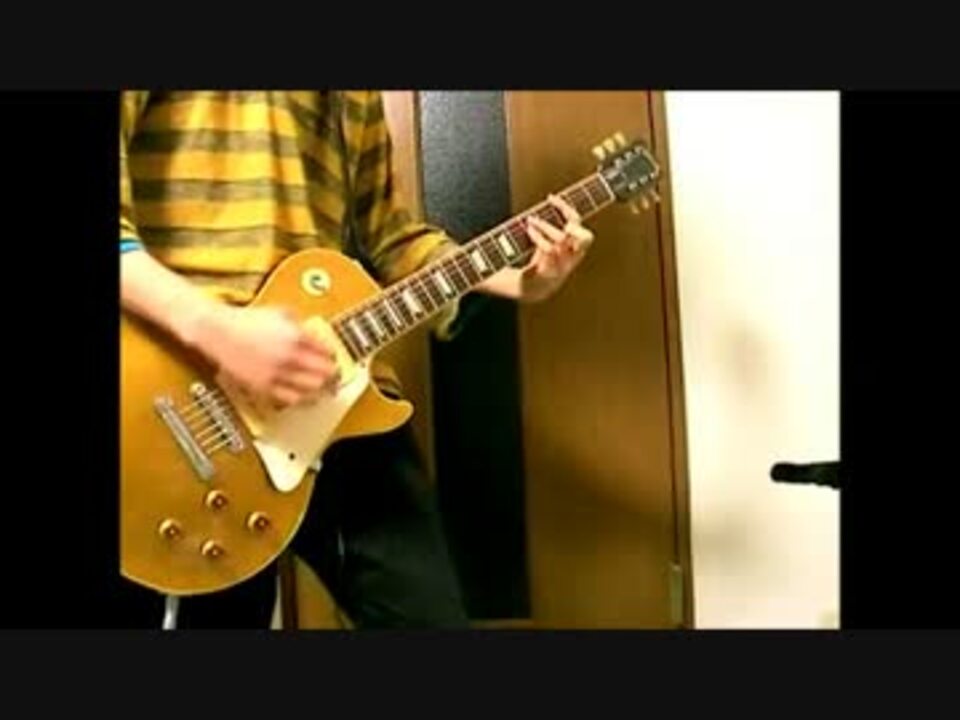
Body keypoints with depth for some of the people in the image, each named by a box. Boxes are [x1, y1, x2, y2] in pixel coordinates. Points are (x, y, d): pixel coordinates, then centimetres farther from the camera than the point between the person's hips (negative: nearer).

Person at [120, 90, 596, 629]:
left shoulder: (356, 98, 17)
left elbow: (387, 232, 20)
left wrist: (524, 281, 9)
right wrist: (211, 326, -27)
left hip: (336, 392, 5)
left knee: (431, 613, 9)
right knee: (221, 611, 11)